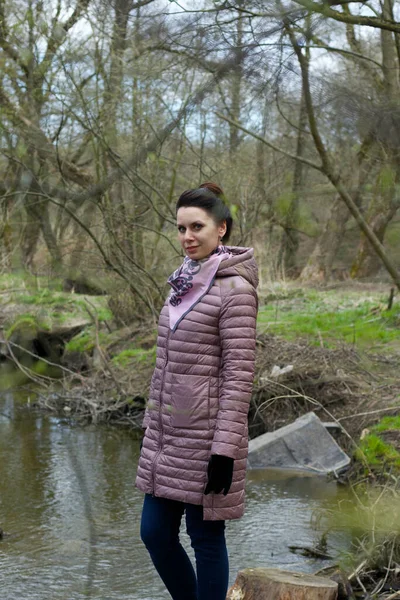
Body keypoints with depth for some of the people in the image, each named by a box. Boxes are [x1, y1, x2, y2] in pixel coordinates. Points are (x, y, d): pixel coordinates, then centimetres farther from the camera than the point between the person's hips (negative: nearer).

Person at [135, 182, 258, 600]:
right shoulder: (185, 282, 11)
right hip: (169, 433, 8)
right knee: (155, 533, 12)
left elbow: (238, 372, -16)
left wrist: (225, 450, -18)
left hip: (206, 434, -8)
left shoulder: (235, 287, -13)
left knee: (205, 538, 4)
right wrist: (152, 423, 18)